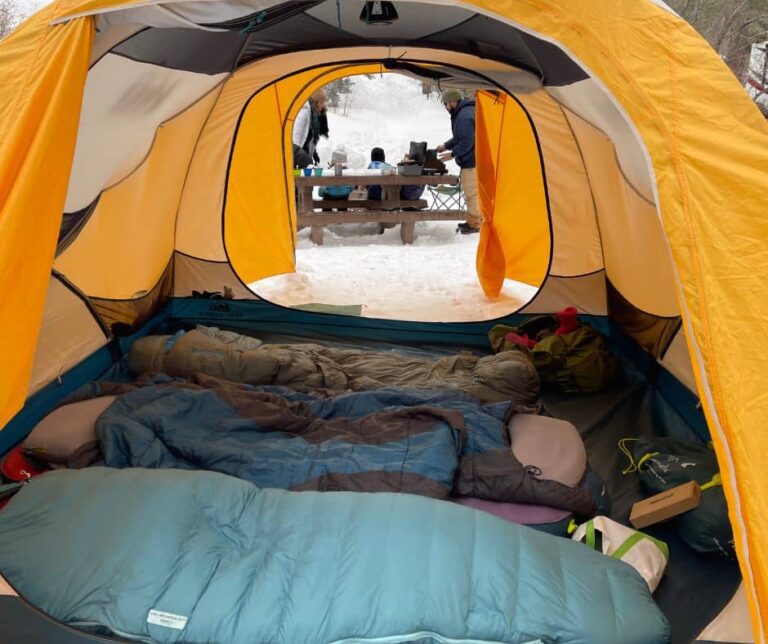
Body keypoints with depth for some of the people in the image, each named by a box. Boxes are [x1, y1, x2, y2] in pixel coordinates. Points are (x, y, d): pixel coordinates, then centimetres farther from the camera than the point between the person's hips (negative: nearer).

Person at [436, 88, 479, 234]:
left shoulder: (464, 116, -21)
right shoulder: (464, 111, 13)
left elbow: (467, 141, -25)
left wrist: (452, 154, -16)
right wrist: (446, 145, 17)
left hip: (472, 161, -11)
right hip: (473, 159, 11)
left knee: (471, 193, -2)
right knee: (472, 192, 18)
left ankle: (475, 223, 7)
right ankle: (474, 220, 28)